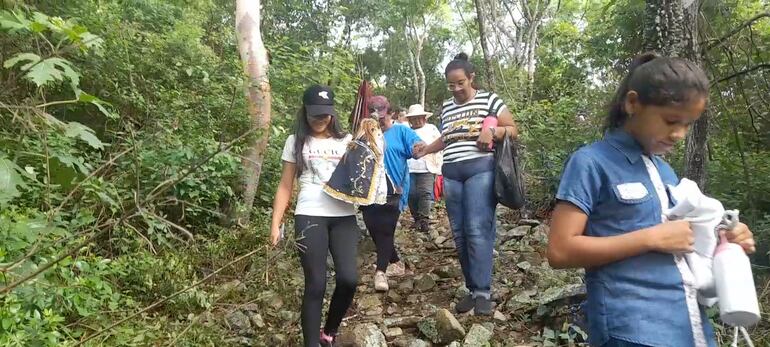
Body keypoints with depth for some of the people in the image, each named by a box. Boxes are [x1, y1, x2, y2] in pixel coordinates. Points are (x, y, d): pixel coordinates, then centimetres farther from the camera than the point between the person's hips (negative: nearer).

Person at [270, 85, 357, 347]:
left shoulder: (347, 141, 13)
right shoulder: (296, 142, 11)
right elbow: (285, 186, 10)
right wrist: (275, 224, 4)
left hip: (344, 217, 2)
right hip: (309, 217, -1)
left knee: (348, 279, -10)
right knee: (316, 284, -6)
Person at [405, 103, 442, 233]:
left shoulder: (432, 129, 11)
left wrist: (438, 168, 0)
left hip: (427, 169, -2)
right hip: (409, 169, 2)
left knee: (425, 193, -11)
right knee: (412, 194, 1)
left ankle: (424, 220, -9)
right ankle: (416, 219, 14)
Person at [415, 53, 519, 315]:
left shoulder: (488, 100, 2)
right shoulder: (446, 108, 17)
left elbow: (513, 130, 3)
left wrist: (492, 131, -15)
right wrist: (424, 150, 18)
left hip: (480, 170, -5)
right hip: (451, 174, 6)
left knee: (478, 231, -13)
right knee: (460, 234, 4)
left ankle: (483, 292, -6)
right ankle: (473, 289, 13)